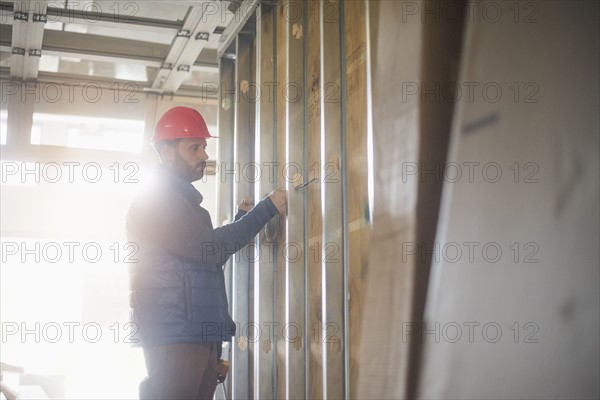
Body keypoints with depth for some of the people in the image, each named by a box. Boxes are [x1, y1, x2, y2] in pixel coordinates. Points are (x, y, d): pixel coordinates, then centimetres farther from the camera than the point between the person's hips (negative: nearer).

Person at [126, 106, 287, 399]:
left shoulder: (183, 199, 23)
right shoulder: (154, 199, -8)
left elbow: (209, 256, 25)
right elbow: (209, 249, -17)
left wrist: (241, 217, 13)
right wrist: (267, 208, -13)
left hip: (203, 336, 9)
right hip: (174, 337, -9)